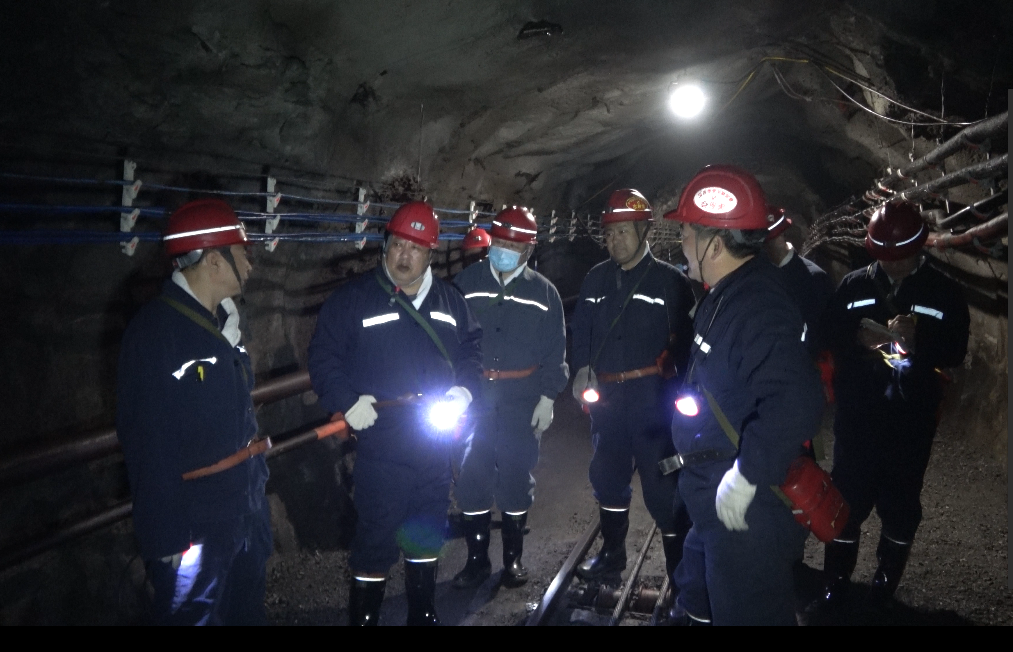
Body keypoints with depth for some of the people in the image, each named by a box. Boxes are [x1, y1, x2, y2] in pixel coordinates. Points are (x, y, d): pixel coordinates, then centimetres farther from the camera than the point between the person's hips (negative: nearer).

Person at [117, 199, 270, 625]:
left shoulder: (223, 322, 7)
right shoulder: (153, 332, -21)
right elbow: (146, 444, -21)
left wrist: (257, 476, 16)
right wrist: (166, 539, -18)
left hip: (248, 508, 8)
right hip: (194, 524, -8)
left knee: (248, 609, 24)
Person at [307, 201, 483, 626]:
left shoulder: (449, 301, 8)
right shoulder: (352, 299, -5)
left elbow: (472, 348, 17)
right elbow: (324, 358, -5)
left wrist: (464, 389, -1)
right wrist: (348, 401, -19)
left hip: (437, 443, 5)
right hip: (380, 444, -5)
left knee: (428, 534, 19)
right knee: (376, 541, 1)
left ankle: (423, 614, 37)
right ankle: (363, 617, 19)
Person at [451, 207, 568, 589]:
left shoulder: (544, 293, 3)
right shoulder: (466, 284, 2)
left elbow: (555, 352, 6)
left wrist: (547, 397, -1)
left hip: (523, 400, 0)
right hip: (473, 395, 1)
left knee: (516, 478, 7)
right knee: (472, 478, 3)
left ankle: (513, 559, 24)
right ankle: (477, 560, 19)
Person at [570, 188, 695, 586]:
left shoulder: (669, 280, -5)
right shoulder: (596, 278, 9)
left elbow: (686, 338, -8)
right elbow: (581, 329, 16)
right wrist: (582, 369, 2)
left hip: (652, 396, -5)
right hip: (606, 394, 6)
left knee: (660, 479, -3)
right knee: (608, 476, 17)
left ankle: (679, 565, 11)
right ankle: (612, 553, 35)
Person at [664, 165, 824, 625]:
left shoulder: (760, 306, -27)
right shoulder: (724, 294, 7)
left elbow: (795, 404, -39)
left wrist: (746, 475, -32)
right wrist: (693, 451, 22)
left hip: (746, 498, -10)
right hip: (708, 487, 10)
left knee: (744, 608, 6)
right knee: (698, 593, 27)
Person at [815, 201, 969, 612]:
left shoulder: (944, 293, 1)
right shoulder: (854, 285, 3)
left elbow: (954, 353, -5)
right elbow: (828, 338, 1)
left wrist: (916, 340, -24)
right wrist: (859, 337, -20)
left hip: (911, 421, 0)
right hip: (856, 416, 1)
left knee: (900, 504, 14)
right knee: (847, 499, 9)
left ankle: (887, 582, 33)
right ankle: (837, 579, 25)